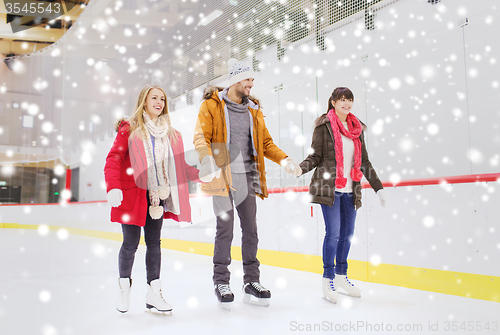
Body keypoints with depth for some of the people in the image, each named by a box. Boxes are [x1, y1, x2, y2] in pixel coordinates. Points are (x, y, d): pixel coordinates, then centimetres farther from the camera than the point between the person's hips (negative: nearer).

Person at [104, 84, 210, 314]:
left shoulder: (171, 135, 10)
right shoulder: (129, 129, -2)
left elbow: (178, 166, 11)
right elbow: (113, 159, -9)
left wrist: (200, 175, -5)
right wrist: (113, 188, -23)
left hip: (156, 196, 4)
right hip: (132, 195, -3)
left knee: (154, 243, 8)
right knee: (131, 244, 3)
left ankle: (153, 294, 16)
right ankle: (124, 288, 28)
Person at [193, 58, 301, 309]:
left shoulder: (254, 110, 17)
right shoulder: (212, 105, 1)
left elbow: (266, 143, 17)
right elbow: (201, 137, -9)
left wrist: (284, 160, 1)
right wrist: (207, 159, -28)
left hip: (246, 177, 5)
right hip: (222, 176, -5)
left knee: (250, 229, 6)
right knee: (225, 229, -4)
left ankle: (251, 283, 16)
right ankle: (221, 282, 10)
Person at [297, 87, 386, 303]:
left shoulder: (357, 128, 15)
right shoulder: (324, 125, -1)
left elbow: (364, 161, 17)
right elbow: (315, 157, -4)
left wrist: (378, 187, 14)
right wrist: (299, 168, -23)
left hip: (350, 190, 6)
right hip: (329, 188, -5)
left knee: (347, 233, 9)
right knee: (333, 233, -8)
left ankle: (341, 276, 24)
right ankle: (327, 280, 7)